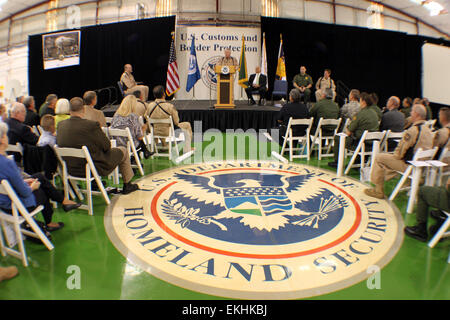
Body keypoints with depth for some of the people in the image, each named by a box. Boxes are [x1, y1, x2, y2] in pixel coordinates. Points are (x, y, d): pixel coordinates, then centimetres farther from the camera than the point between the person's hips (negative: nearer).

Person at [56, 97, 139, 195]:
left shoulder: (61, 125, -7)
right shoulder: (92, 125, -26)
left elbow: (58, 143, 9)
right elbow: (107, 146, -15)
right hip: (96, 169, -6)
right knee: (123, 150, 16)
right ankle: (127, 185, 29)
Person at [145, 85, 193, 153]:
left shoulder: (150, 106, -12)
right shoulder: (170, 106, -25)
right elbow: (176, 122, -15)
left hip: (154, 132, 5)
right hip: (168, 132, -5)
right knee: (187, 125, 18)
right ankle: (187, 150, 23)